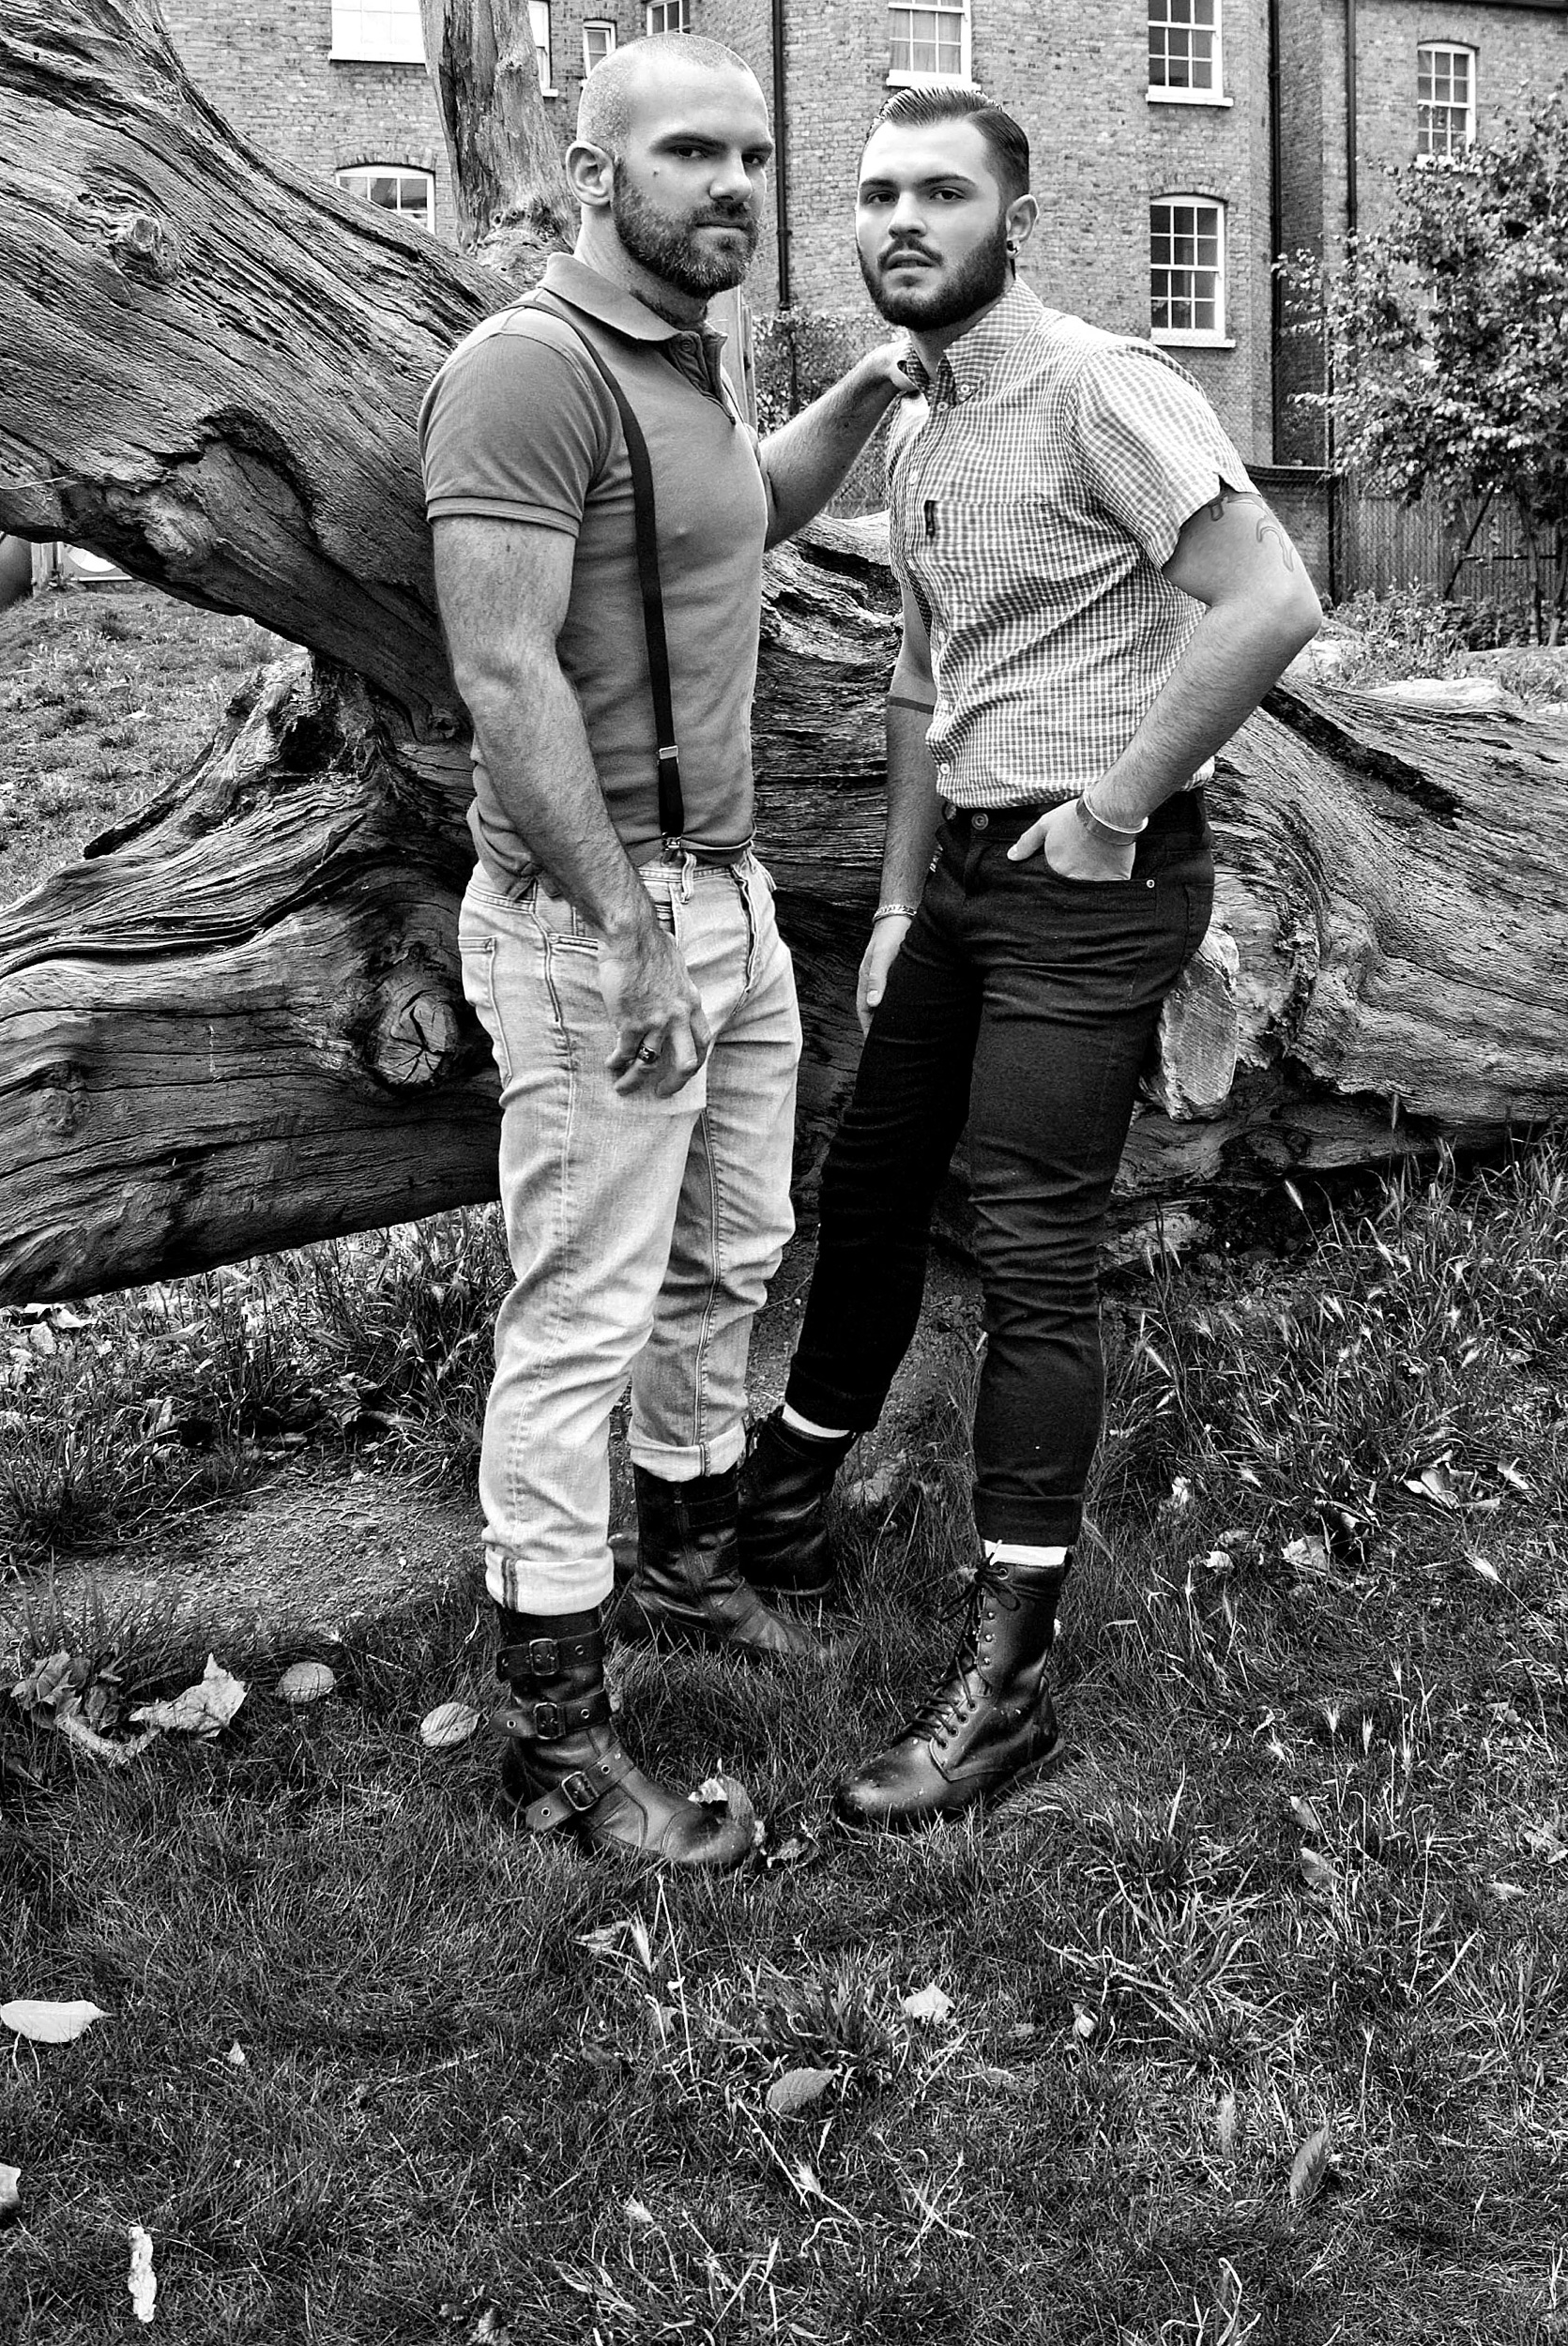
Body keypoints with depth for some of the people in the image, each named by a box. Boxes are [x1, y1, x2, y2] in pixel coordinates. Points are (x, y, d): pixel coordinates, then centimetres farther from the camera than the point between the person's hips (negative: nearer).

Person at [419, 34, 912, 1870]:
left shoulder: (681, 368, 13)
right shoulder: (530, 369, -16)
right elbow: (505, 675, -23)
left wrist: (867, 391, 21)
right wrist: (627, 931, -24)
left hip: (728, 892, 10)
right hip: (595, 917, -10)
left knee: (727, 1266, 19)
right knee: (583, 1320, -4)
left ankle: (684, 1570, 39)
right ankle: (554, 1739, 6)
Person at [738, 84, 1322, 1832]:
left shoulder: (1100, 390, -14)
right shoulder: (914, 437, 13)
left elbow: (1270, 602, -25)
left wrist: (1109, 808, -19)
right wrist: (899, 899, 17)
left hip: (1089, 884, -8)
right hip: (963, 866, 8)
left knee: (1030, 1258, -6)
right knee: (871, 1179, 18)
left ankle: (1005, 1683, 3)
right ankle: (791, 1488, 40)